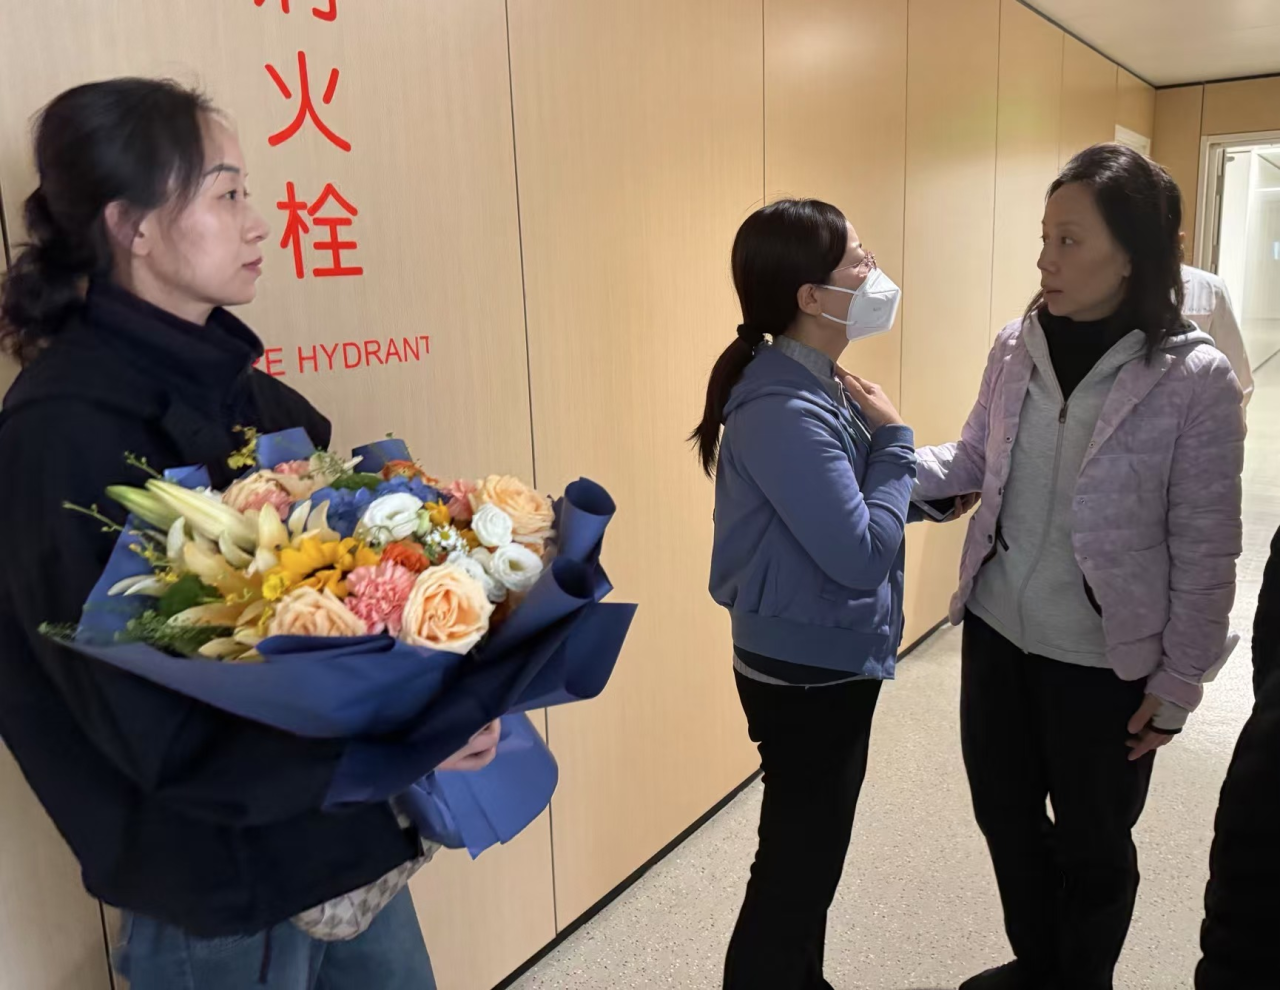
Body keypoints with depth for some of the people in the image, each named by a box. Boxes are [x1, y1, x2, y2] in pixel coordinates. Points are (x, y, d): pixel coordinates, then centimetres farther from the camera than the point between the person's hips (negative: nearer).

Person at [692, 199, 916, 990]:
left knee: (809, 853, 25)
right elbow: (860, 554, -26)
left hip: (829, 661, 10)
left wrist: (926, 487, -3)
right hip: (806, 672, -10)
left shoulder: (815, 384, 4)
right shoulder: (784, 408, -27)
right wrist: (893, 440, -15)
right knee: (797, 864, 8)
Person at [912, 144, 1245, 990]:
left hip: (1105, 660, -4)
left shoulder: (1195, 378, -17)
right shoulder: (1018, 346, -3)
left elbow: (1206, 550, -12)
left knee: (1093, 843, 17)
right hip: (996, 632, 5)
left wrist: (1180, 679, -7)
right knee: (1005, 815, 22)